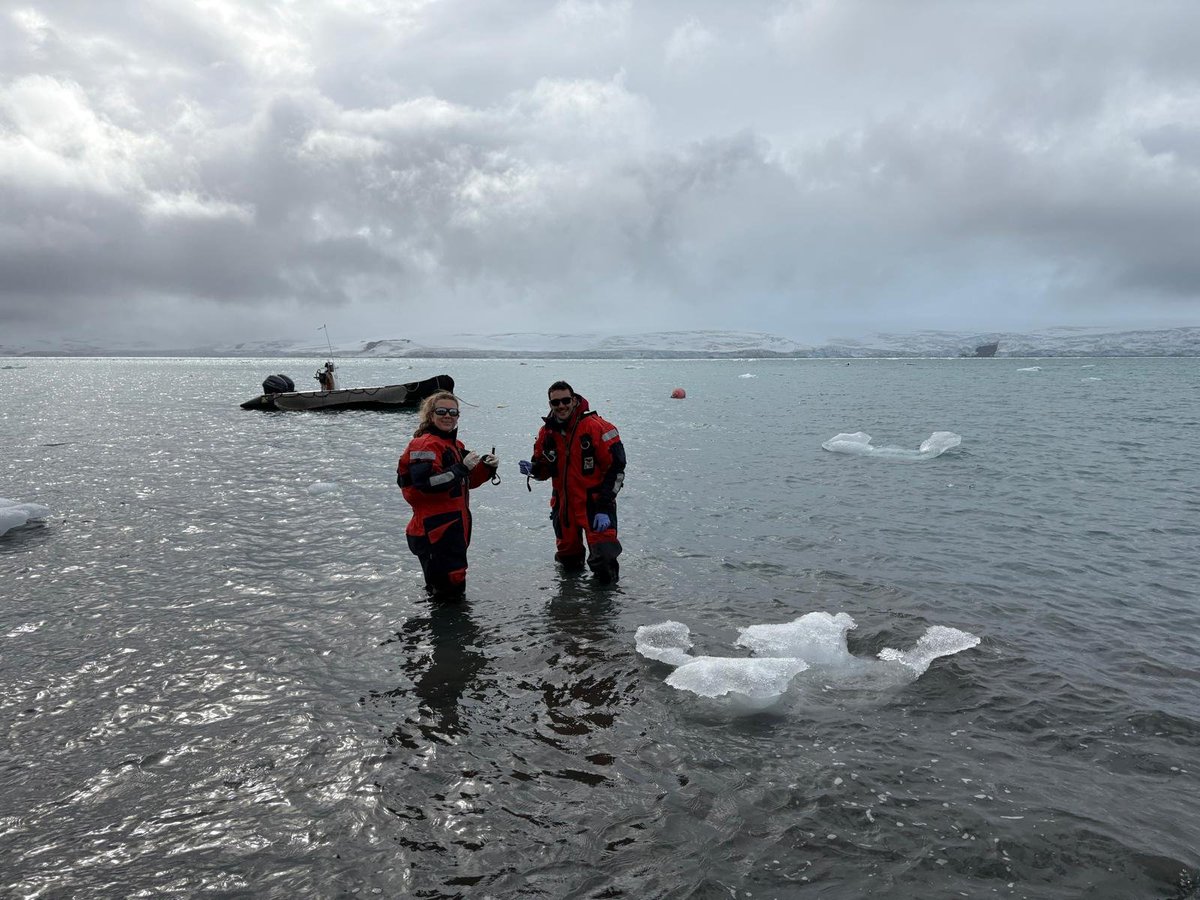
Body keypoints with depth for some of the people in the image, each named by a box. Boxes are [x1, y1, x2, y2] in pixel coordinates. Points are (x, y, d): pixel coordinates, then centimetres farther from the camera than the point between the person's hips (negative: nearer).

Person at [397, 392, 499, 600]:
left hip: (456, 524, 10)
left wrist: (486, 467, 5)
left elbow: (468, 481, 22)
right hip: (435, 527, -10)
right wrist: (462, 467, -26)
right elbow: (426, 483, -26)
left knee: (455, 585, 19)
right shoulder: (425, 445, -14)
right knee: (449, 585, -9)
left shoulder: (456, 445, 16)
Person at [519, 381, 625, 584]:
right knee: (568, 559, 16)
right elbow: (544, 469, 16)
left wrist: (604, 507, -16)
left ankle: (607, 575, 13)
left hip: (595, 502, -5)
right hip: (563, 504, 5)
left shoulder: (596, 427, -13)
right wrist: (533, 469, -9)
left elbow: (615, 468, -12)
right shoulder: (547, 432, 4)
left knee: (603, 558, -18)